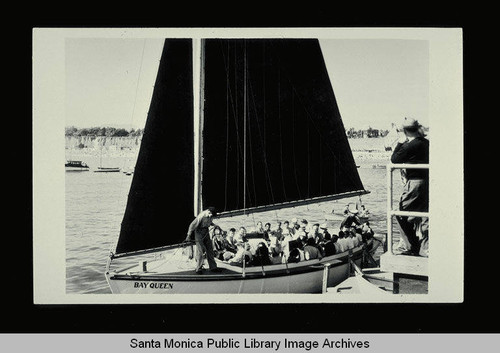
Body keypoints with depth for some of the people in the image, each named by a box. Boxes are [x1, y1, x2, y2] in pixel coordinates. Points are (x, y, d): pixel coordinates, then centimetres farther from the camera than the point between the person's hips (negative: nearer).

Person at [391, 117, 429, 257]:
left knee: (401, 215, 4)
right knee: (424, 216, 13)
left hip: (414, 183, -8)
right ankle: (425, 249, 16)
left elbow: (394, 159, -5)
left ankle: (413, 247, 5)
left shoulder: (410, 146, -15)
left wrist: (400, 142, 1)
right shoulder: (426, 143, 8)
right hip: (427, 182, 8)